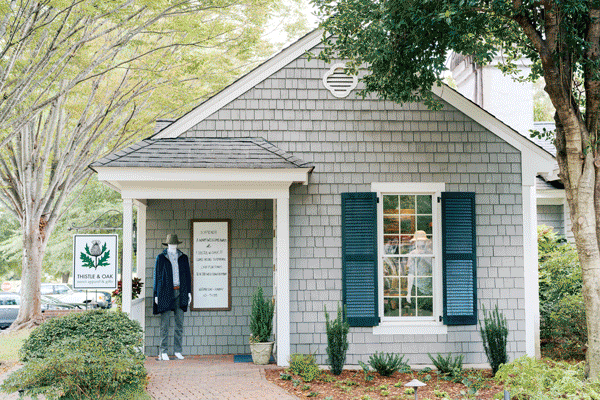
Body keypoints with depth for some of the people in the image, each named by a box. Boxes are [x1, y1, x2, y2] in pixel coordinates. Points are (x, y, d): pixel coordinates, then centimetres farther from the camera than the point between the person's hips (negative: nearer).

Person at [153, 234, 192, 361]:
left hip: (180, 292, 3)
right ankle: (163, 352, 1)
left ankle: (177, 351, 9)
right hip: (166, 292, -3)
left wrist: (189, 292, 8)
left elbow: (188, 275, 15)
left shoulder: (183, 258, 12)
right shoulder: (161, 258, 4)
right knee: (165, 324, -3)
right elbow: (157, 276, 4)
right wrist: (156, 294, -1)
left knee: (179, 323, 2)